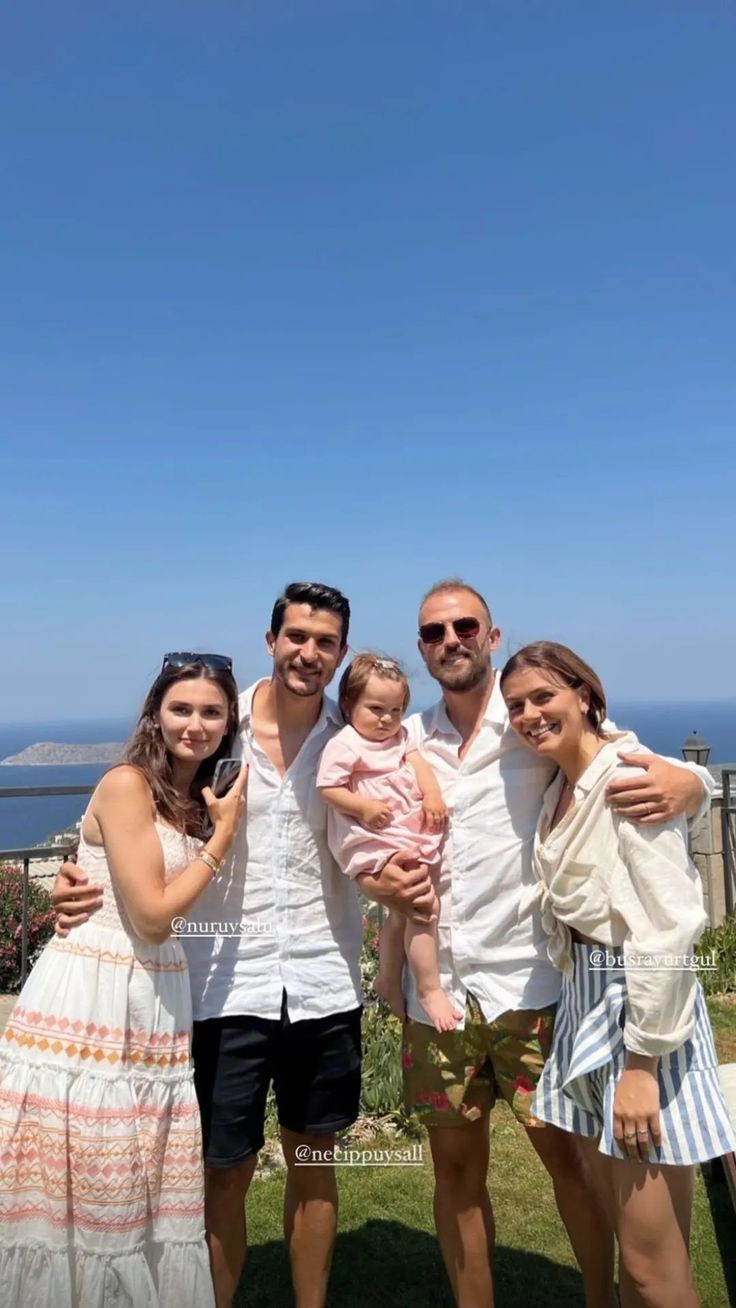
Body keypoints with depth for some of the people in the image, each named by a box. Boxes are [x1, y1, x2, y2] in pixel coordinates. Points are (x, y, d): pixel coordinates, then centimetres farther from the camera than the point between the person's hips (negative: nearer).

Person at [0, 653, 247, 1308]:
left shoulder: (200, 798, 10)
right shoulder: (125, 785, -13)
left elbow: (188, 910, 10)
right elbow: (152, 914, -16)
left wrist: (222, 829, 1)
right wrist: (222, 837, -10)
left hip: (158, 1003, 7)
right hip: (87, 999, -7)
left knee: (145, 1191, 16)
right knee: (81, 1191, 8)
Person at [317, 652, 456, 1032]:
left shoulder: (399, 738, 12)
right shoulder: (344, 744, -12)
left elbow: (418, 762, 3)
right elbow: (328, 788, -14)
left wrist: (433, 795, -13)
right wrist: (363, 807, -24)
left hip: (412, 835, 9)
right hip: (377, 841, -9)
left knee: (402, 910, 22)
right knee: (425, 905, -17)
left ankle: (388, 980, 41)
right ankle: (430, 990, -2)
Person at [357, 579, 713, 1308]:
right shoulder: (404, 741, 3)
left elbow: (663, 773, -10)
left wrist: (683, 787, -33)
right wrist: (380, 883, -11)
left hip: (529, 982, -3)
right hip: (435, 988, 3)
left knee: (567, 1151, 13)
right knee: (456, 1165, 17)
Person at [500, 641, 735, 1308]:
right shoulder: (559, 789, 9)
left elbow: (670, 928, -21)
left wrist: (641, 1064, -19)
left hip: (643, 1003, -8)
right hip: (586, 1003, 8)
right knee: (626, 1243, 19)